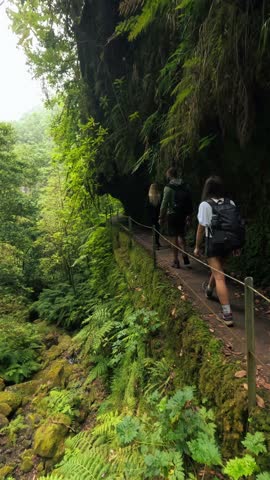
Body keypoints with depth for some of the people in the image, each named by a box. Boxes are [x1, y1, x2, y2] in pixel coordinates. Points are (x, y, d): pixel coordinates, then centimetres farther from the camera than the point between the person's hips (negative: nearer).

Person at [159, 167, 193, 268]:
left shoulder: (169, 187, -10)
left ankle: (176, 261, 9)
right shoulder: (184, 186, 7)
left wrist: (161, 217, -6)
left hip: (173, 215, -5)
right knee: (181, 236, 17)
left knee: (174, 237, 3)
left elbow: (164, 204, -13)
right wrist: (188, 215, 13)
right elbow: (189, 202, 8)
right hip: (183, 215, 5)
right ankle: (185, 258, 5)